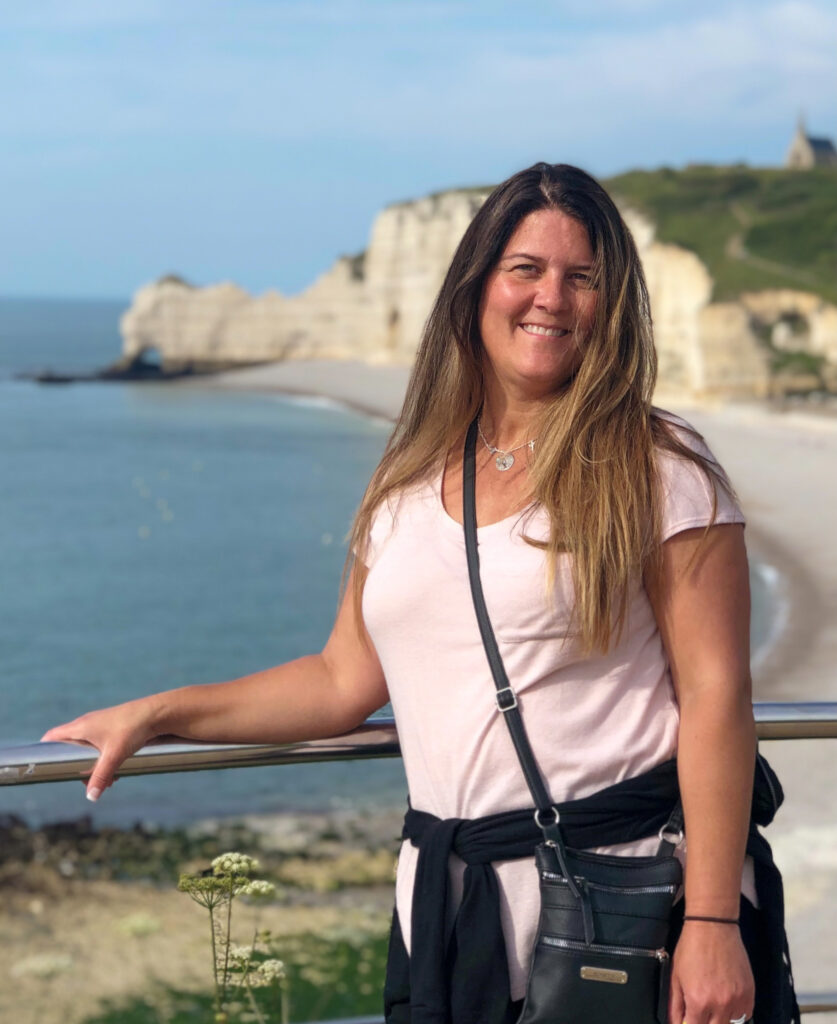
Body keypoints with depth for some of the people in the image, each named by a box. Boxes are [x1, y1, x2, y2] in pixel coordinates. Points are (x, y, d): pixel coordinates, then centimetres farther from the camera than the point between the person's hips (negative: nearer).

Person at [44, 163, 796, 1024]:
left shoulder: (658, 472, -4)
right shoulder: (411, 485, 11)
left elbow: (715, 695, -9)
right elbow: (345, 681, 17)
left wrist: (713, 923, -15)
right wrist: (154, 716, 15)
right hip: (449, 910, 4)